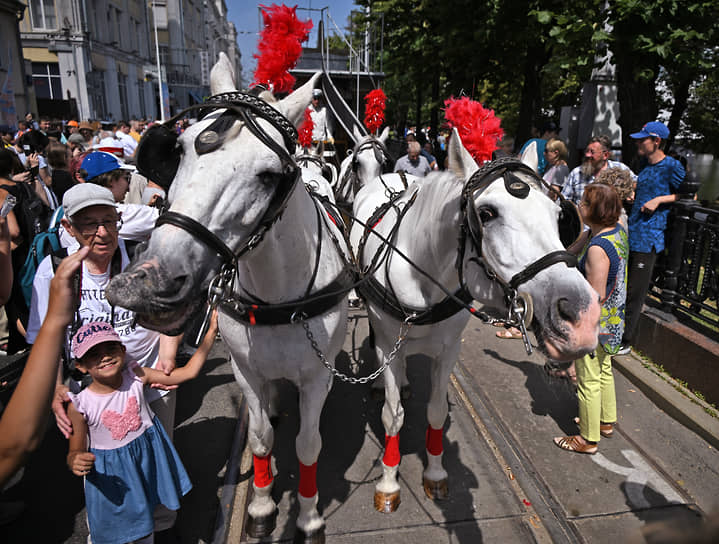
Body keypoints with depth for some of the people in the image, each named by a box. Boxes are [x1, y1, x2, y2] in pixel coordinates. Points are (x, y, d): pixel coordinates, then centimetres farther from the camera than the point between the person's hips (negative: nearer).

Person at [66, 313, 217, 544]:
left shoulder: (136, 376, -14)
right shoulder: (80, 405, -20)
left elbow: (188, 371, -14)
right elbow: (75, 451, -8)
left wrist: (211, 331, -19)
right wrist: (75, 462, -34)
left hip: (149, 458, 2)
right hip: (111, 472, -2)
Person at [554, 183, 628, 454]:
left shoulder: (597, 248, -30)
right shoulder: (619, 231, -1)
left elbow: (596, 295, -27)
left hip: (594, 323, -10)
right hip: (613, 320, 10)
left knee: (589, 381, 7)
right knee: (604, 371, 26)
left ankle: (589, 439, 23)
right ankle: (606, 421, 45)